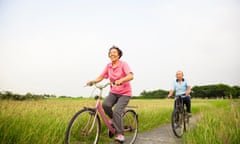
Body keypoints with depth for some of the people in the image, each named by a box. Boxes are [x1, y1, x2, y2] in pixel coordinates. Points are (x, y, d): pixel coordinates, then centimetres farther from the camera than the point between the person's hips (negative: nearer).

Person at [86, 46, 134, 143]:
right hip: (113, 92, 4)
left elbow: (131, 76, -27)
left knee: (116, 112, -20)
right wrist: (93, 81, -17)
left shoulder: (123, 64, -13)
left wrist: (121, 80, -45)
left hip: (124, 93, -4)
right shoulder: (108, 66, 3)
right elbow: (101, 77, 2)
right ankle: (112, 118, 6)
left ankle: (120, 134, -5)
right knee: (105, 105, -25)